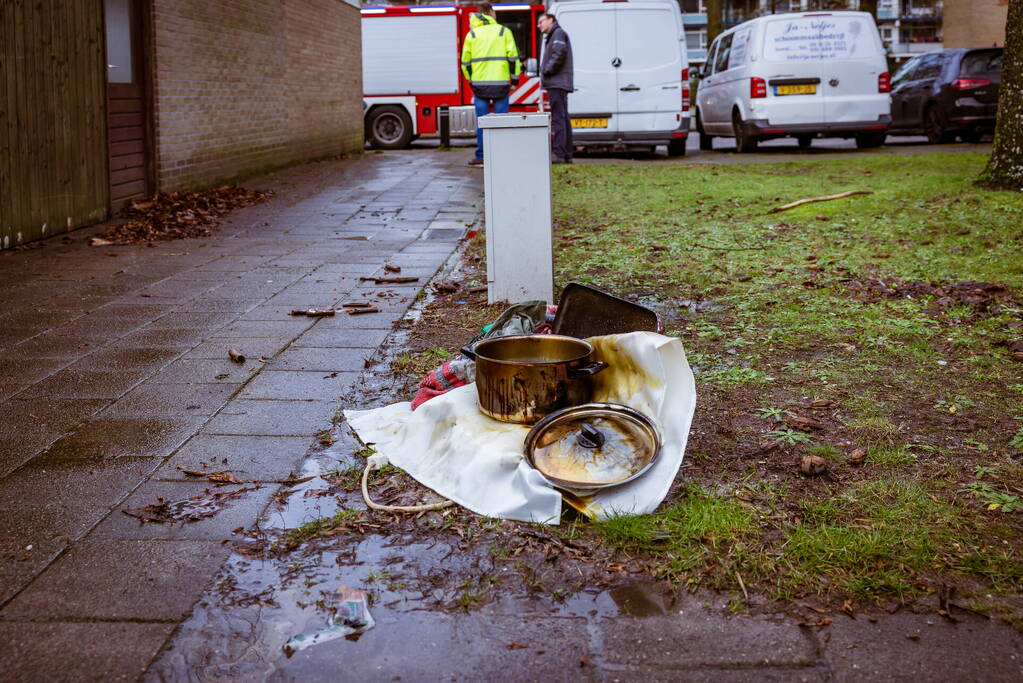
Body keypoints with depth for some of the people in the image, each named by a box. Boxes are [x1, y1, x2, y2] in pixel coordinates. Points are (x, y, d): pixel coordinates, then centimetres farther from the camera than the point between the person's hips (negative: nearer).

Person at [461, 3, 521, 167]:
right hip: (500, 83, -1)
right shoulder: (503, 31, 2)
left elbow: (465, 61, 8)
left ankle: (480, 157, 5)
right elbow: (513, 57, -2)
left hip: (479, 83, 2)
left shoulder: (472, 34, 8)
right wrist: (514, 78, 5)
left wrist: (470, 79, 19)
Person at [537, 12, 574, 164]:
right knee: (563, 118, 10)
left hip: (557, 83, -11)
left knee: (558, 118, -15)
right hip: (559, 84, 11)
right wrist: (545, 76, 14)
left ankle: (558, 154, -20)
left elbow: (559, 54, -20)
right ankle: (567, 155, 12)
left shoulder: (558, 33, -5)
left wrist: (546, 71, -14)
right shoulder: (552, 36, 27)